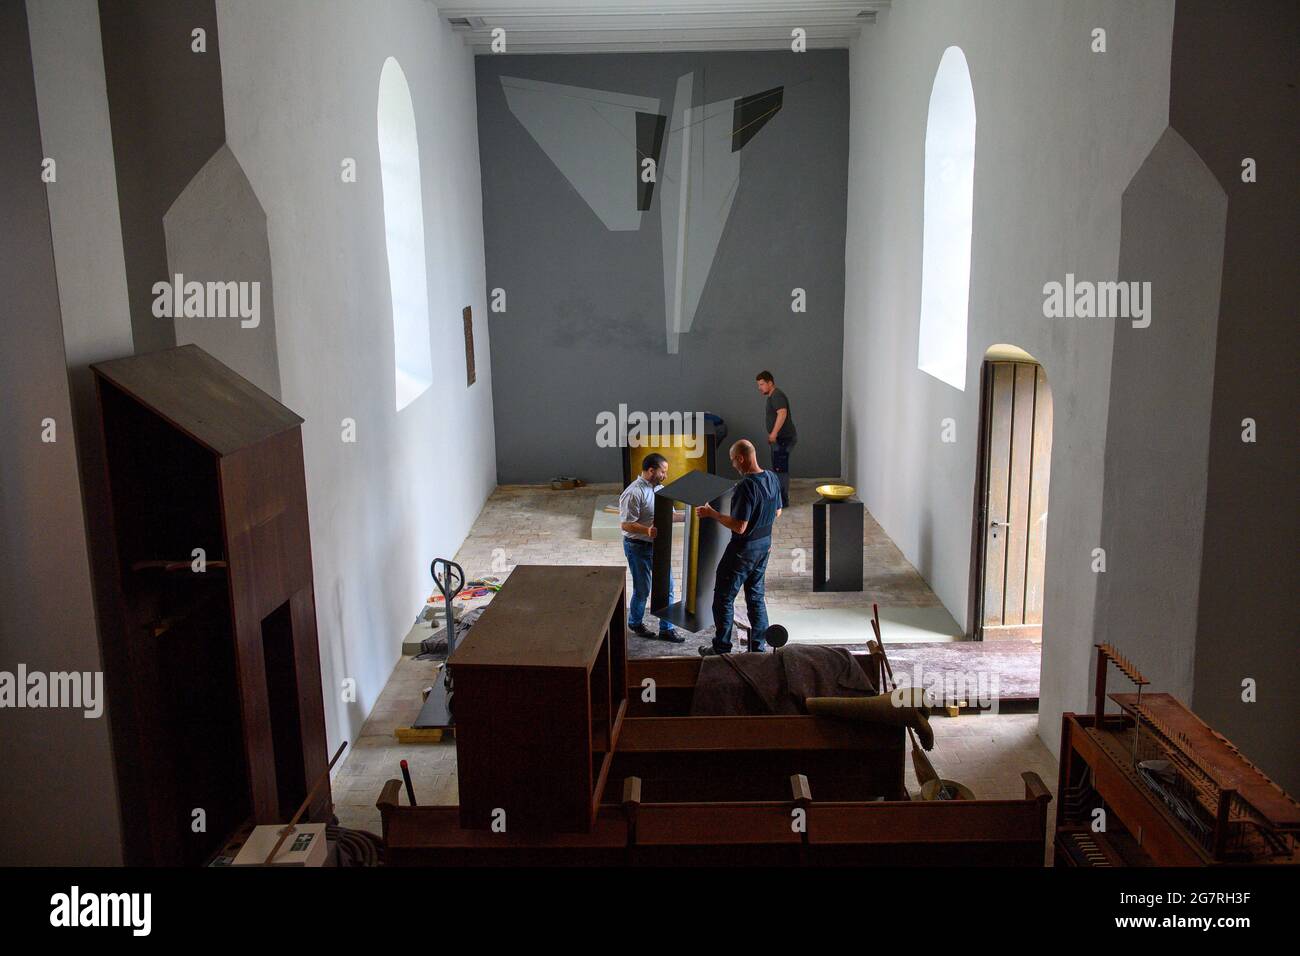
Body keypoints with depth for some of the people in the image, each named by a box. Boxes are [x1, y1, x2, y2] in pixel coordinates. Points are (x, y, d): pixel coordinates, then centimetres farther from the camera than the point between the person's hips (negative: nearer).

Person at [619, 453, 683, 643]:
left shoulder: (659, 488, 6)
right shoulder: (634, 493, -21)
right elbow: (626, 524, -24)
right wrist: (648, 531, -38)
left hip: (658, 545, 8)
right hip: (638, 547, -8)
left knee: (666, 586, 9)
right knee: (642, 590, 5)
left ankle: (666, 628, 20)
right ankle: (635, 623, 29)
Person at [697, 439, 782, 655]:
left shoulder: (747, 486, -26)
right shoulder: (772, 479, -1)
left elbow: (739, 527, -26)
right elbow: (777, 512, 12)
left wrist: (712, 513, -17)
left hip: (744, 549, -8)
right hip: (764, 544, 8)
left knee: (723, 597, 6)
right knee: (756, 595, 18)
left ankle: (722, 648, 14)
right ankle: (759, 646, 24)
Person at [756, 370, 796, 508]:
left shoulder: (777, 396, -16)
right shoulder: (772, 396, 17)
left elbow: (782, 413, -31)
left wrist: (774, 433, -34)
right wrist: (772, 435, 29)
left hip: (784, 438, -11)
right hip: (780, 438, 11)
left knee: (781, 469, -8)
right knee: (778, 468, 15)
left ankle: (782, 501, -5)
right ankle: (780, 497, 22)